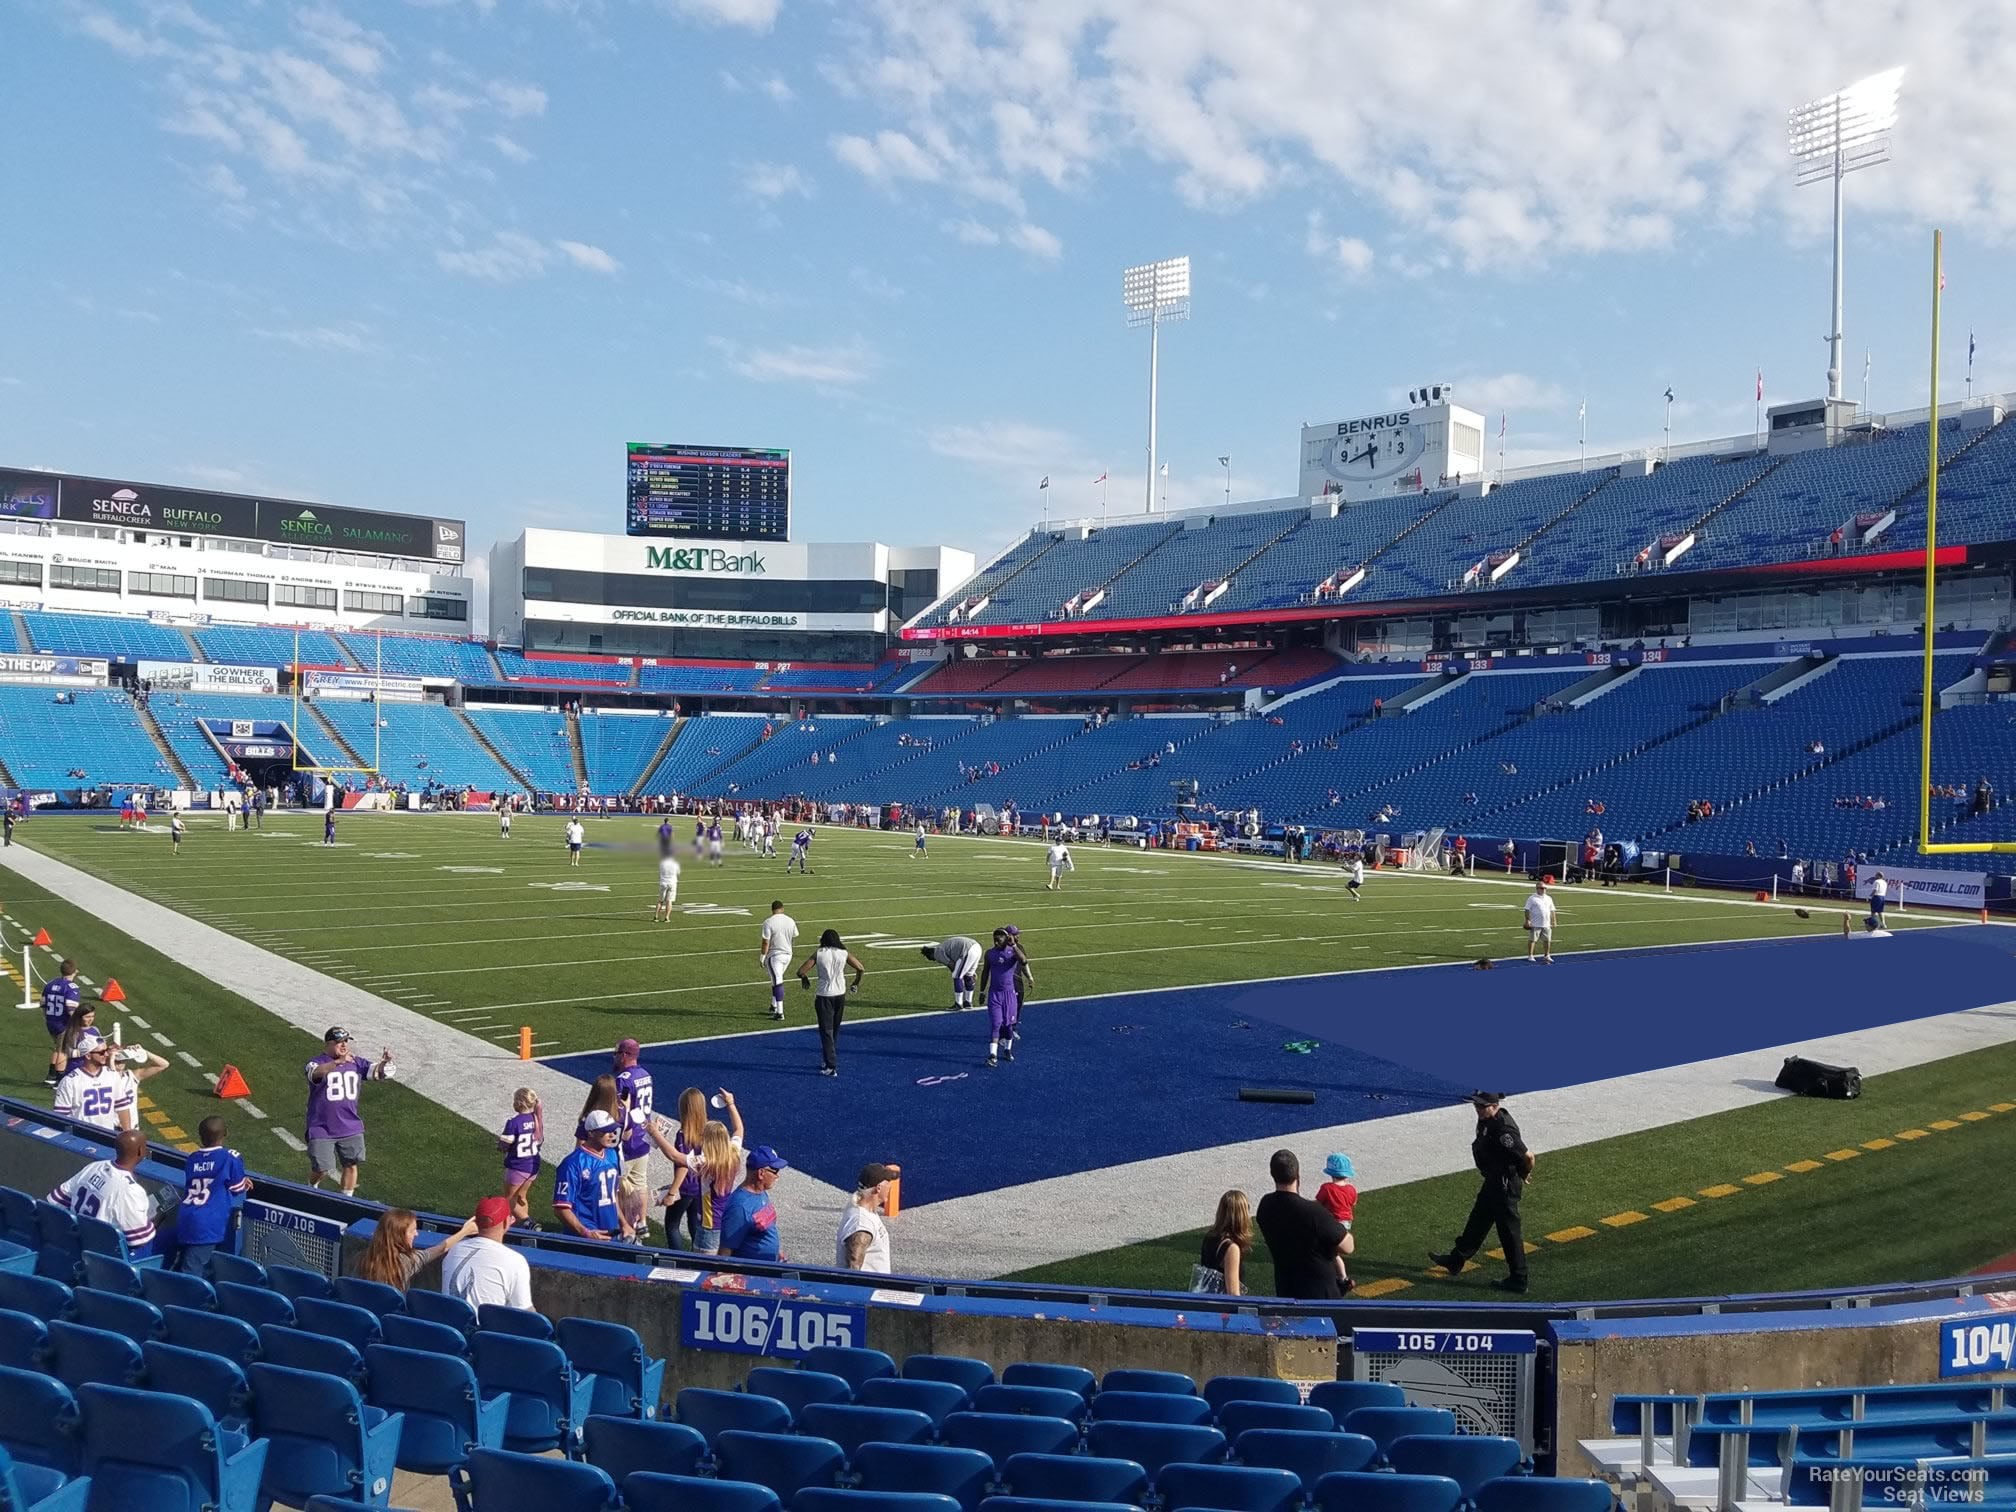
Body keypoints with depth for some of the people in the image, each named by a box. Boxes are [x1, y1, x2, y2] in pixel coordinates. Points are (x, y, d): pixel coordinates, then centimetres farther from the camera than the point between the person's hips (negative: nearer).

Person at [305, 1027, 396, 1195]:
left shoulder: (357, 1063, 5)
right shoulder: (317, 1063, -11)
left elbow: (378, 1073, 0)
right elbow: (316, 1072, -33)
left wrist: (384, 1062, -23)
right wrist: (338, 1062, -51)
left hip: (351, 1128, 4)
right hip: (322, 1129, -4)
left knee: (351, 1165, 7)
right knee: (321, 1169, -1)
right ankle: (311, 1189, 32)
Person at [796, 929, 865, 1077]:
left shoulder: (818, 954, -5)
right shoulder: (844, 953, 1)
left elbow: (801, 971, -10)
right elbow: (861, 969, -3)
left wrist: (805, 979, 11)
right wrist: (856, 983, 14)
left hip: (824, 996, -3)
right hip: (840, 995, 3)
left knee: (826, 1031, 0)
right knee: (835, 1030, 19)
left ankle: (831, 1066, -8)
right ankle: (829, 1061, 28)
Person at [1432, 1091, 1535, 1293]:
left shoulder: (1503, 1130, -31)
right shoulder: (1486, 1120, -1)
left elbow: (1528, 1156, -31)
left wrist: (1525, 1175, -10)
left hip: (1505, 1186, -10)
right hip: (1493, 1182, 10)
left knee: (1509, 1232, 3)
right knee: (1477, 1222, 24)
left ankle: (1518, 1280, 16)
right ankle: (1456, 1260, 40)